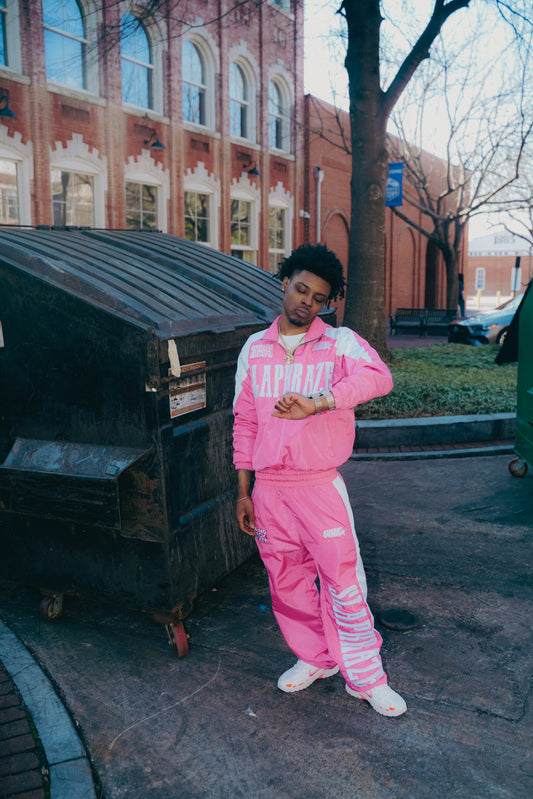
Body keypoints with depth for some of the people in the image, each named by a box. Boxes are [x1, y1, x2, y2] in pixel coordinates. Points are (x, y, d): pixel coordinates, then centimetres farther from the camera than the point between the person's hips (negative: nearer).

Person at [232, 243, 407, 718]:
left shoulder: (340, 343, -4)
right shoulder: (254, 349, 7)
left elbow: (378, 377, -27)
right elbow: (244, 422, 11)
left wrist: (318, 403, -43)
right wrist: (243, 491, 10)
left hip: (320, 484, -3)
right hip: (268, 488, 4)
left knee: (344, 583, 3)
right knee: (287, 583, 15)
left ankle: (366, 677, 23)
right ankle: (315, 658, 37)